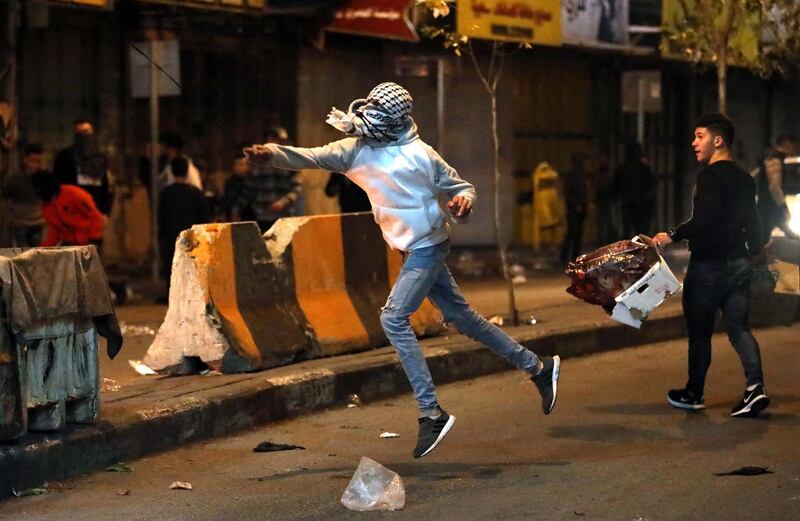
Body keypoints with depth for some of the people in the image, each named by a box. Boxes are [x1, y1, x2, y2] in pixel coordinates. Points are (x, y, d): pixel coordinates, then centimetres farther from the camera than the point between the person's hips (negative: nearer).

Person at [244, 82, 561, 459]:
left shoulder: (419, 155, -12)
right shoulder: (356, 151, 0)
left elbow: (460, 186, -2)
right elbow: (310, 158, -12)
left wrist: (464, 200, -25)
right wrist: (272, 154, -28)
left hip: (427, 247, -7)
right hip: (413, 250, 7)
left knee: (394, 318, -16)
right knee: (461, 317, 13)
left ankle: (431, 412, -15)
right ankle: (537, 367, 25)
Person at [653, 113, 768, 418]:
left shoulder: (710, 175, -13)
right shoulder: (744, 179, 14)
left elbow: (705, 219, -25)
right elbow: (752, 224, 17)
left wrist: (673, 236, -20)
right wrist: (755, 255, 24)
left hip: (709, 264, -8)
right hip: (739, 263, 8)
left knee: (699, 330, 5)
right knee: (739, 327, 5)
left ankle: (694, 394, 15)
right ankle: (755, 387, -10)